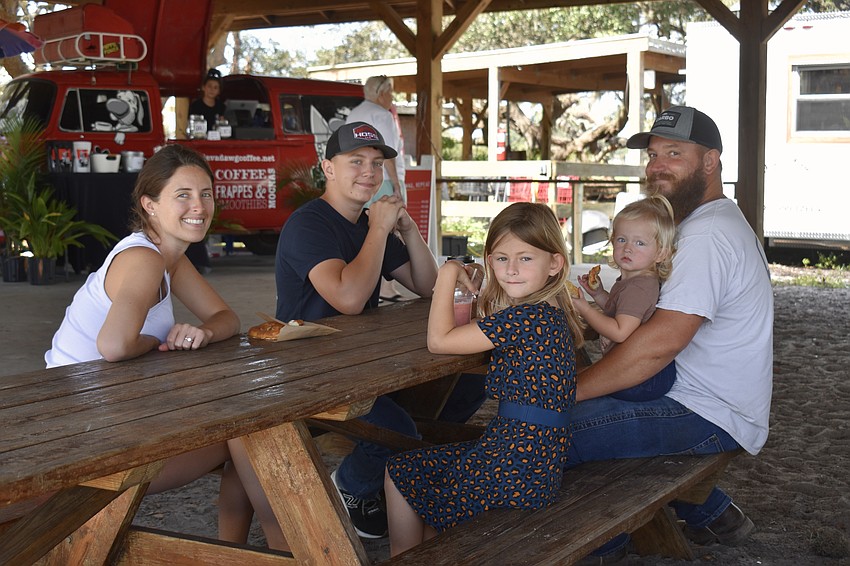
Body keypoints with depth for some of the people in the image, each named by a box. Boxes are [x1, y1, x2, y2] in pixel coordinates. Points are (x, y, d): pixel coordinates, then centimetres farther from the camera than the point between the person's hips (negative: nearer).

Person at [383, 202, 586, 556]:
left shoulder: (525, 317, -22)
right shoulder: (551, 313, 8)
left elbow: (439, 341, -19)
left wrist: (448, 274, -9)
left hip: (516, 467, -10)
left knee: (400, 475, 7)